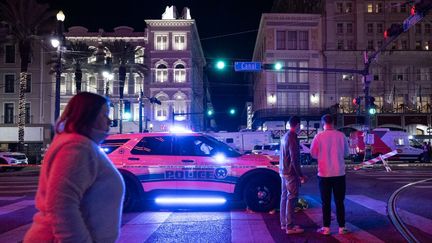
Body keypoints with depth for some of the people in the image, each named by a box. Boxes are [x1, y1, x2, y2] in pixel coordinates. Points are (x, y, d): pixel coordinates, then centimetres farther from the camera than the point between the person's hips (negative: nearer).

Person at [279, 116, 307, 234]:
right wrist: (301, 175, -17)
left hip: (283, 171, 9)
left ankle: (284, 223, 21)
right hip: (291, 173, -9)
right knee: (291, 199, -5)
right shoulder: (293, 137, -17)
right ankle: (290, 227, -2)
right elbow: (294, 159, -21)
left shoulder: (285, 136, 11)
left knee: (284, 197, 13)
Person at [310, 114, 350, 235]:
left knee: (326, 202, 9)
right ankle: (341, 227, 15)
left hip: (324, 174, -1)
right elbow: (346, 153, 6)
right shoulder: (341, 135, -5)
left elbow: (313, 154, -2)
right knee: (339, 201, 12)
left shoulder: (319, 137, -11)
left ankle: (326, 227, 12)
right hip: (339, 174, 2)